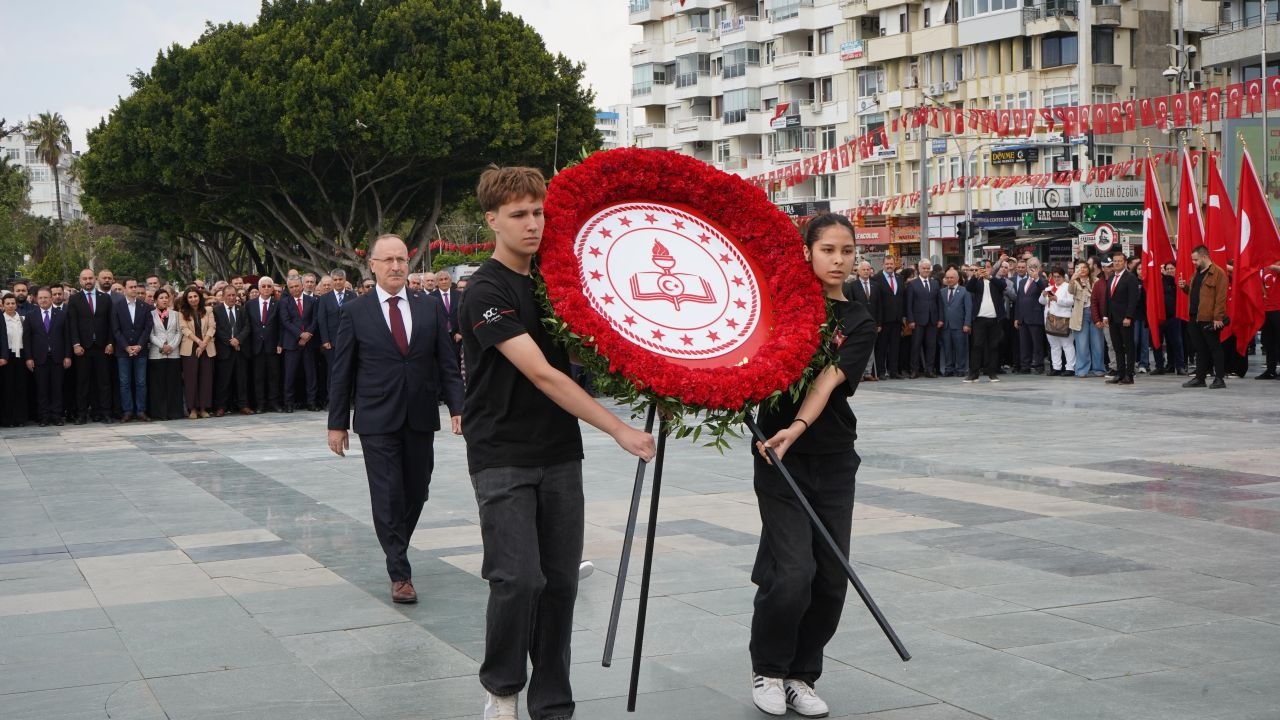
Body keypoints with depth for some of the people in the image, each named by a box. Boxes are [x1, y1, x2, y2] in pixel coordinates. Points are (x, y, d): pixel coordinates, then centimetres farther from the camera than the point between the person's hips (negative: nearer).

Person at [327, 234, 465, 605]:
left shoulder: (430, 307, 6)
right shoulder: (355, 311, 0)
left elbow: (447, 362, 5)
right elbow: (342, 371, 2)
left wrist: (457, 407, -5)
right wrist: (337, 422, 0)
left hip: (420, 419, 3)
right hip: (377, 421, -3)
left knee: (416, 493, 10)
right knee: (388, 497, -4)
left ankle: (396, 549, 33)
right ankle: (400, 574, 3)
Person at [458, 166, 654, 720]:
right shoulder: (487, 292, -13)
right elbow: (541, 374, -21)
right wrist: (619, 430, -23)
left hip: (559, 454, 6)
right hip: (504, 458, -6)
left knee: (561, 581, 6)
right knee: (519, 579, -12)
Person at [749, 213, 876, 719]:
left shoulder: (858, 323, 2)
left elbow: (829, 380, -14)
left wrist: (797, 427, -29)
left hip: (834, 462, 3)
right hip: (779, 458, -2)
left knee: (831, 578, 4)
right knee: (793, 573, -11)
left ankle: (801, 675, 23)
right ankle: (767, 669, 13)